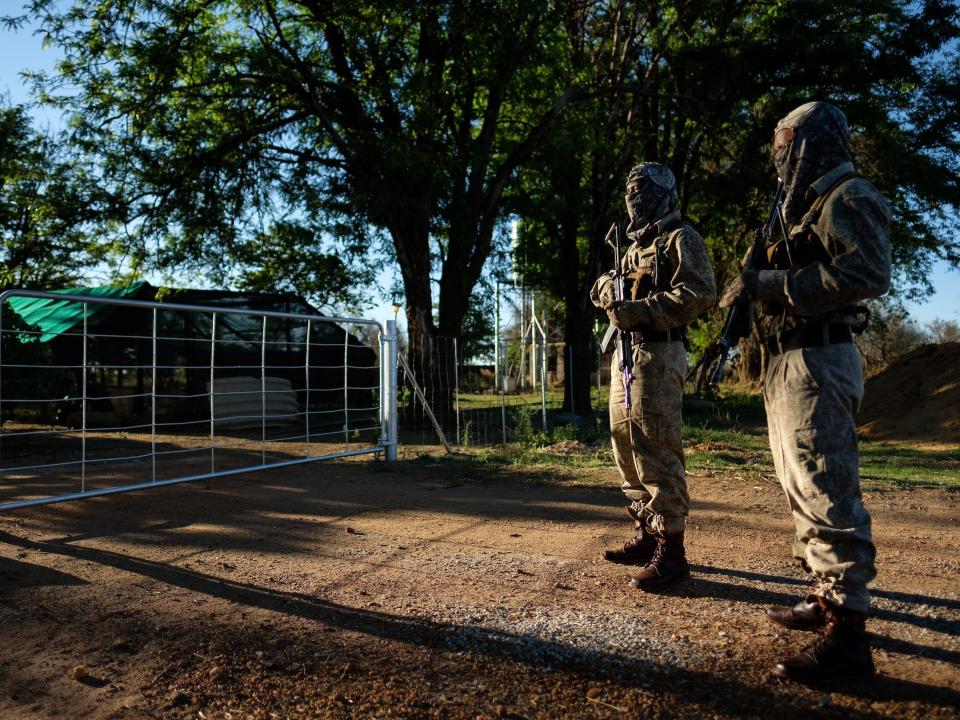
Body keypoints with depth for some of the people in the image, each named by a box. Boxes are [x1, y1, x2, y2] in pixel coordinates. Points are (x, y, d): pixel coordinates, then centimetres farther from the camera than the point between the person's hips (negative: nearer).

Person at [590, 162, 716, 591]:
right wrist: (608, 288, -3)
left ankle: (671, 551, -5)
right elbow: (604, 290, 22)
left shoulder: (679, 237, -2)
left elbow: (701, 292, -16)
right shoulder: (634, 246, 24)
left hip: (656, 354, -9)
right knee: (626, 445, 12)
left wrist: (639, 310, -22)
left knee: (656, 451, -11)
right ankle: (645, 535, 23)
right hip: (624, 353, 10)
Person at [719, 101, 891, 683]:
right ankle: (827, 599, 24)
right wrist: (758, 286, 8)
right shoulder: (809, 208, 22)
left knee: (827, 494, -11)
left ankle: (848, 633, -5)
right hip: (788, 363, 11)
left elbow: (870, 272, -21)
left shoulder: (848, 198, -6)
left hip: (817, 362, -11)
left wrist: (771, 282, -21)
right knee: (803, 490, 14)